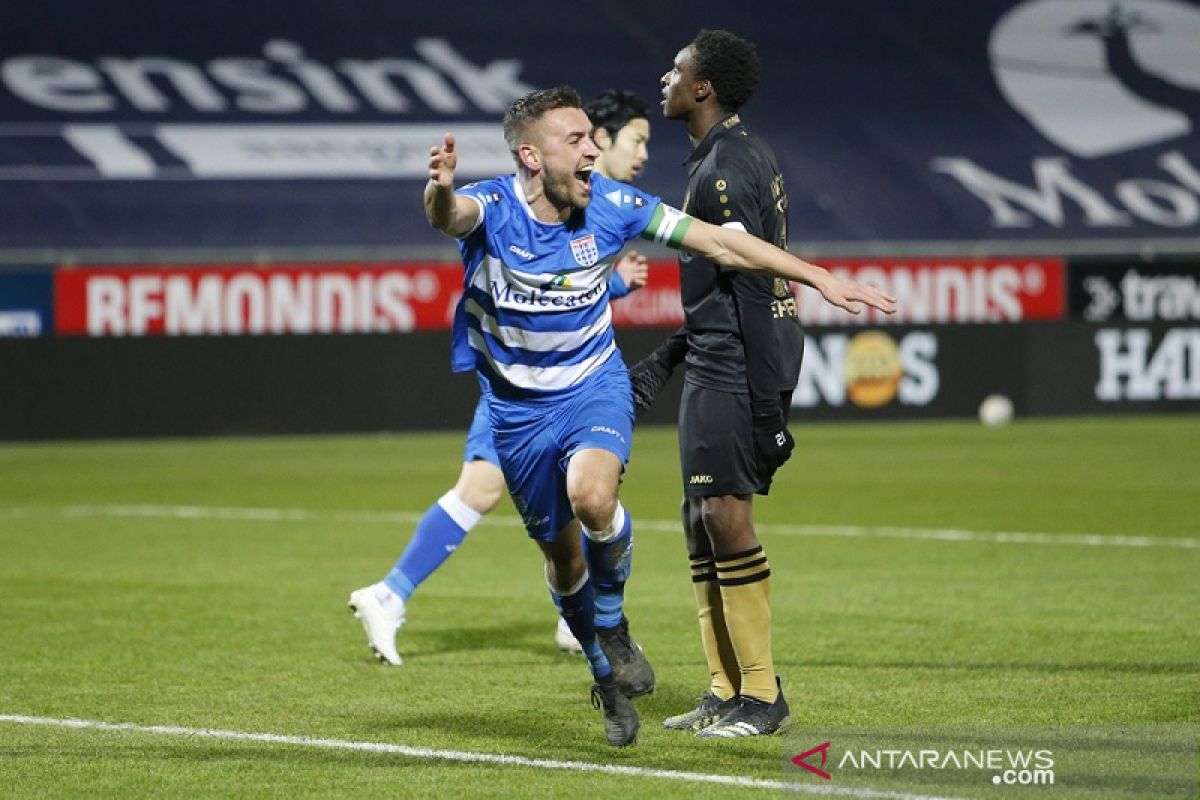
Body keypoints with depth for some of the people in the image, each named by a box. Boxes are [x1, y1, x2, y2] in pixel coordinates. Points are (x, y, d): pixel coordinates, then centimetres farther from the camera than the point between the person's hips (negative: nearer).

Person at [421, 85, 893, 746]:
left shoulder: (610, 206, -13)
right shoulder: (490, 209, -20)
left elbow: (720, 243, -7)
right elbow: (448, 214, -44)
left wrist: (820, 279, -8)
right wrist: (439, 191, -70)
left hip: (594, 387, 0)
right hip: (518, 408, 0)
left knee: (592, 498, -31)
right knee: (559, 553, 11)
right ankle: (606, 677, 36)